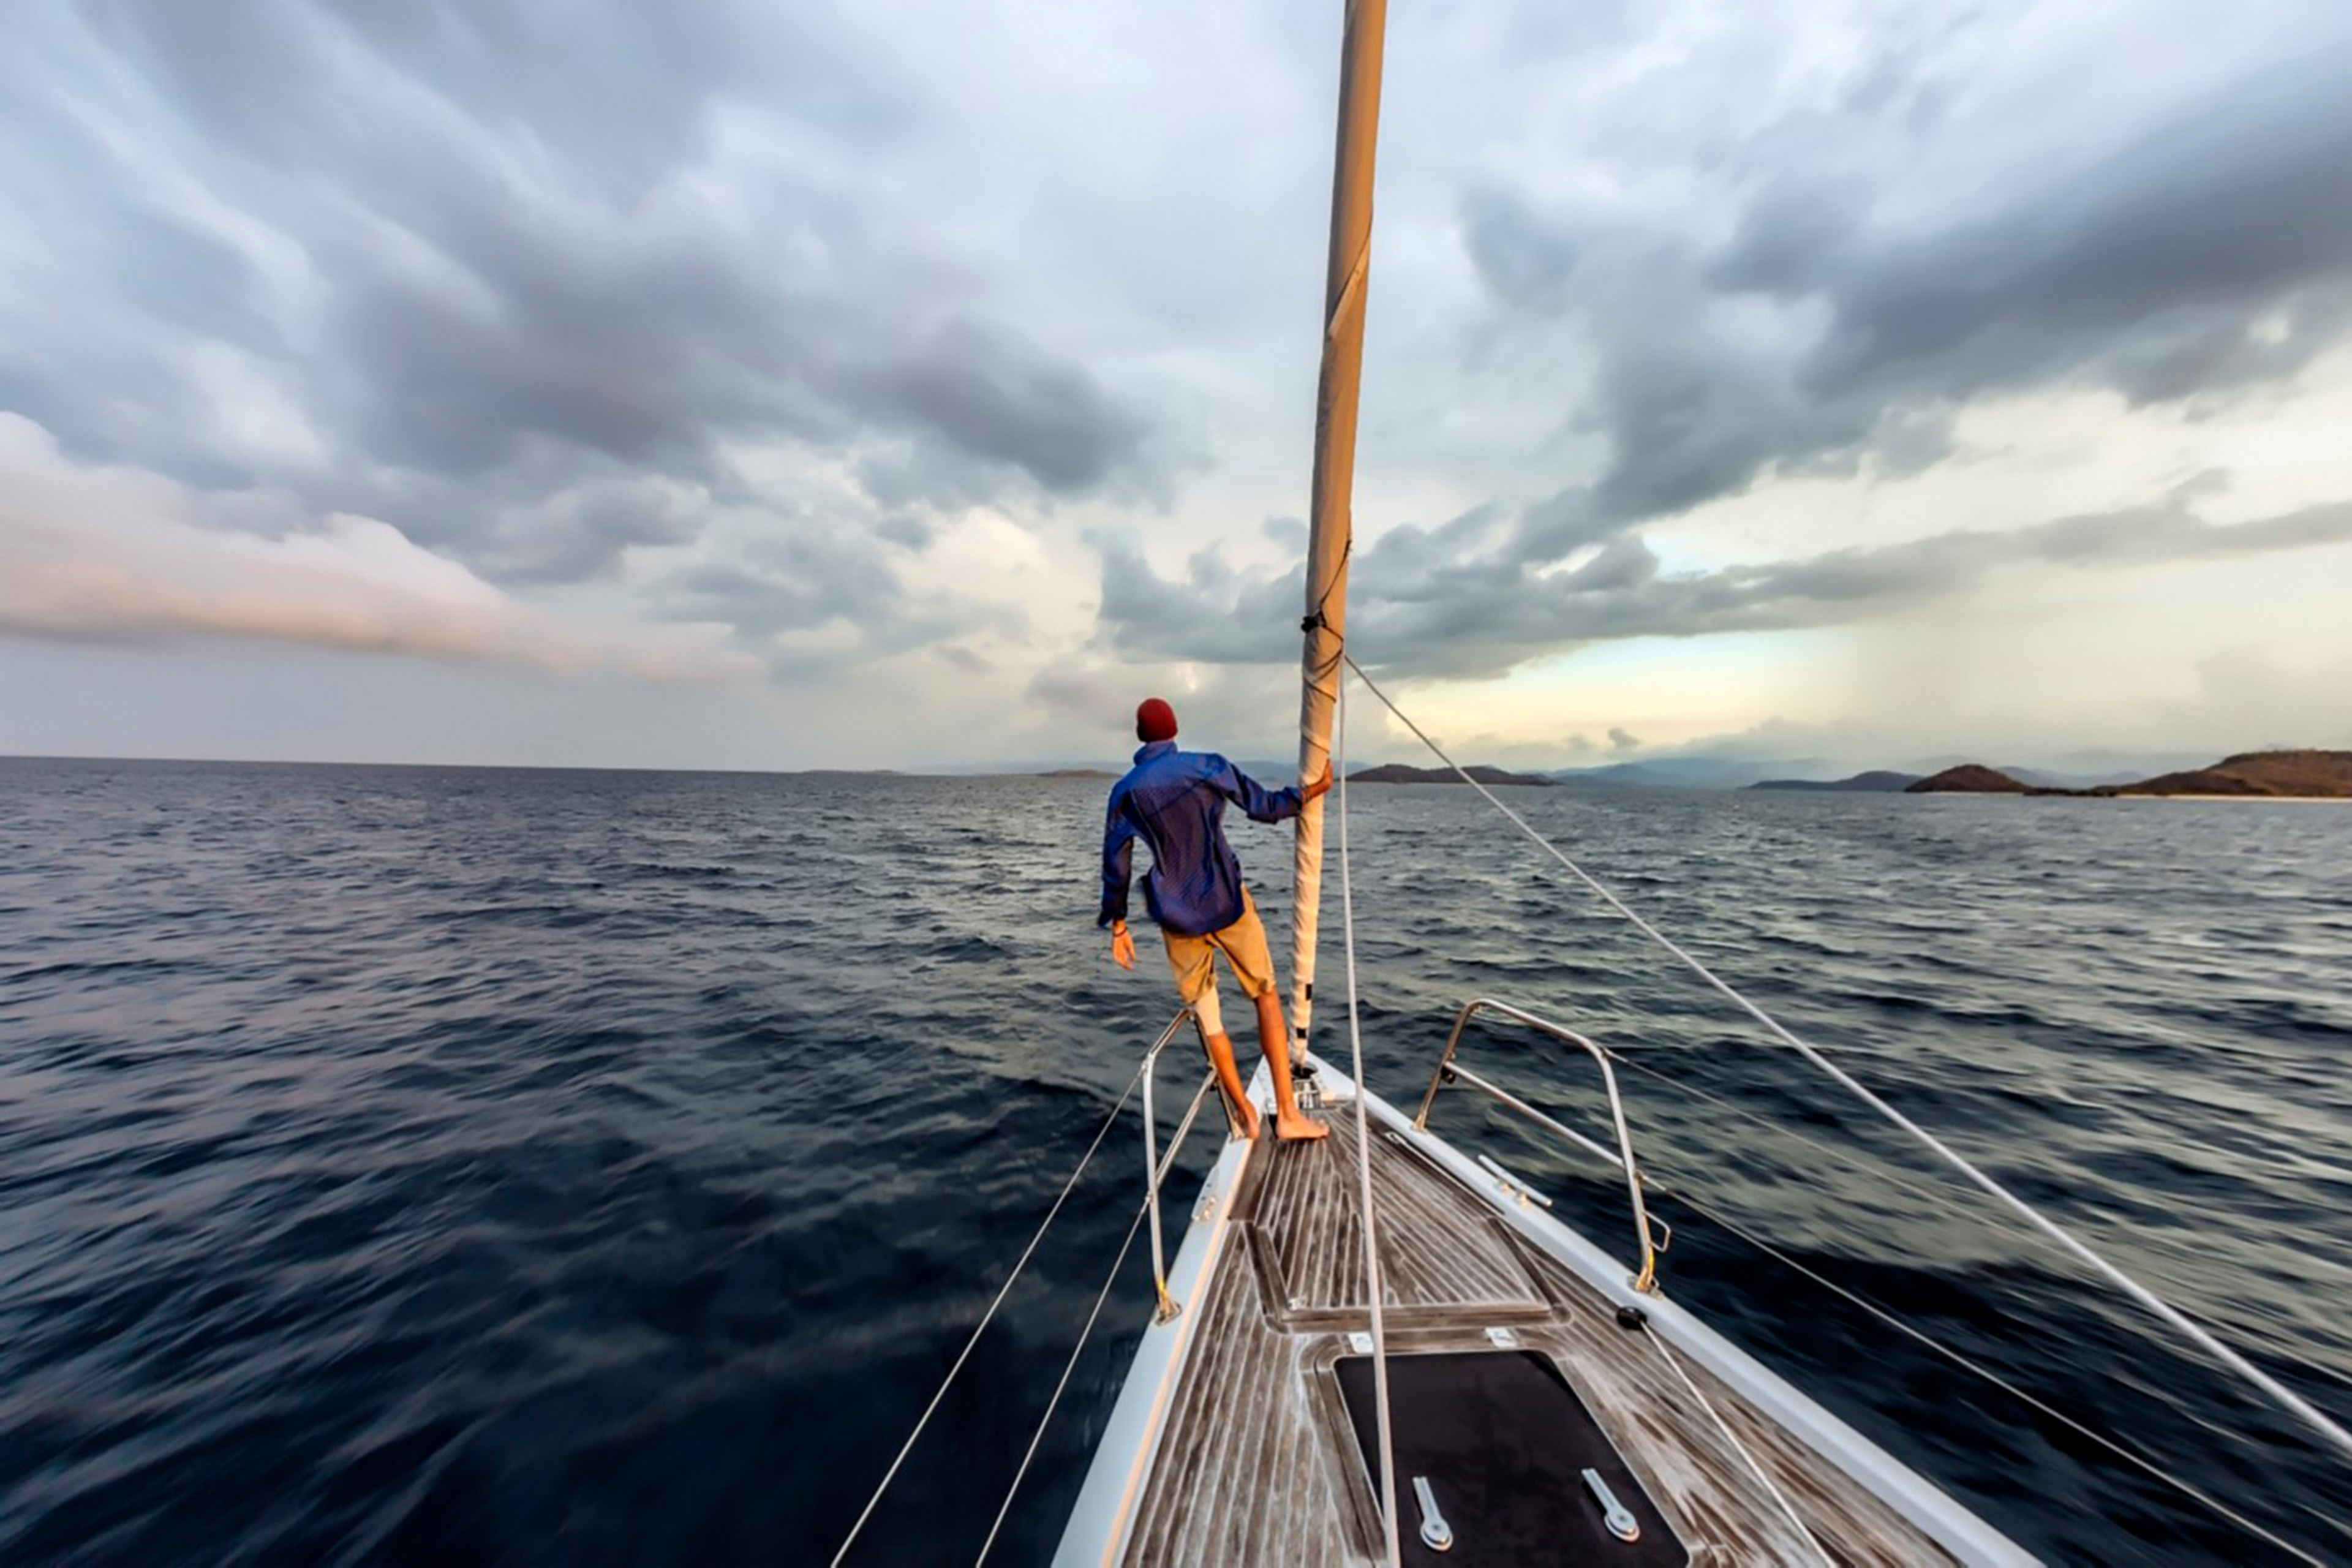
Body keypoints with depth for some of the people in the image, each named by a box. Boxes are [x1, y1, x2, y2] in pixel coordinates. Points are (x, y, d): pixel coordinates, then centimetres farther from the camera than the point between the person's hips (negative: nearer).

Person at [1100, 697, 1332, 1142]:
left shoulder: (1125, 792, -2)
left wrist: (1118, 926, 10)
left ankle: (1245, 1114, 27)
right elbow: (1264, 807, -4)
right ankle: (1287, 1113, 17)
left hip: (1177, 916, 2)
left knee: (1206, 1015, 16)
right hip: (1227, 903, -2)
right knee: (1267, 998, 14)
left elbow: (1116, 865, 1)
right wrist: (1313, 790, 12)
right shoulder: (1207, 767, -10)